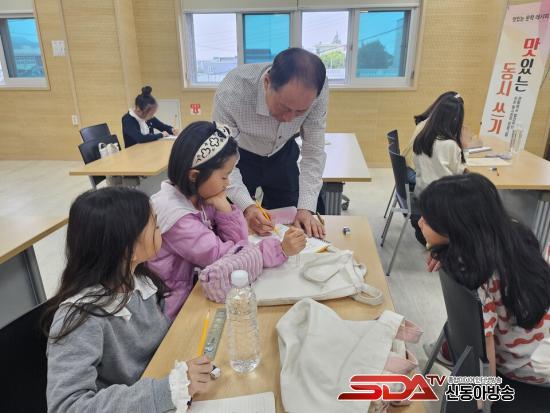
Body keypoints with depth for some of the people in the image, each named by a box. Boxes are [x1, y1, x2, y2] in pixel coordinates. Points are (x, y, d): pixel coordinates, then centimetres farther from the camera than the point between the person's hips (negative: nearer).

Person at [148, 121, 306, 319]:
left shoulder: (199, 197, -4)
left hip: (190, 289, 6)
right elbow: (222, 257, -25)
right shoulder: (173, 213, -26)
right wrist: (280, 250, -26)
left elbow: (235, 242, -3)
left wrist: (224, 207, -19)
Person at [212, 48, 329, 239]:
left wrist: (306, 208, -29)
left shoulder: (318, 90, -30)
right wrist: (247, 206, -43)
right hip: (238, 156, -2)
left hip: (282, 153, 2)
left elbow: (313, 152, -21)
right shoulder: (230, 94, -38)